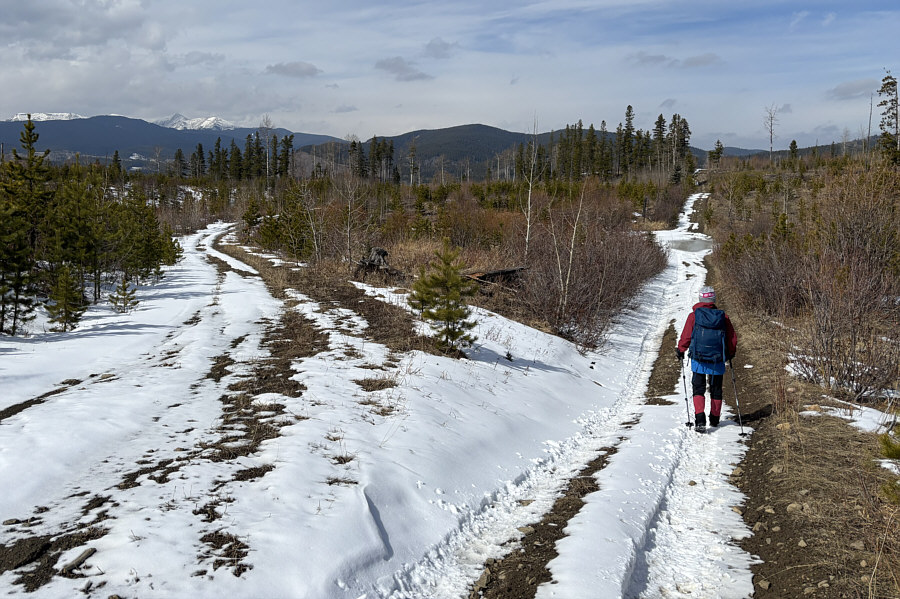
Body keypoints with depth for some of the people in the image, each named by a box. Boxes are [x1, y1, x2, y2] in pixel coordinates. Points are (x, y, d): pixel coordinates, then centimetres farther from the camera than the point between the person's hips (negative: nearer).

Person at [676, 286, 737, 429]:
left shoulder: (693, 315, -7)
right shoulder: (723, 316, 0)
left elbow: (686, 337, -4)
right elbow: (733, 338, 7)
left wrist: (680, 351, 14)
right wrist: (730, 353, 24)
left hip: (698, 360, -2)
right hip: (718, 361, 2)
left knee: (698, 389, 3)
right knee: (716, 390, 16)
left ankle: (700, 419, -13)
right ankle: (715, 419, 28)